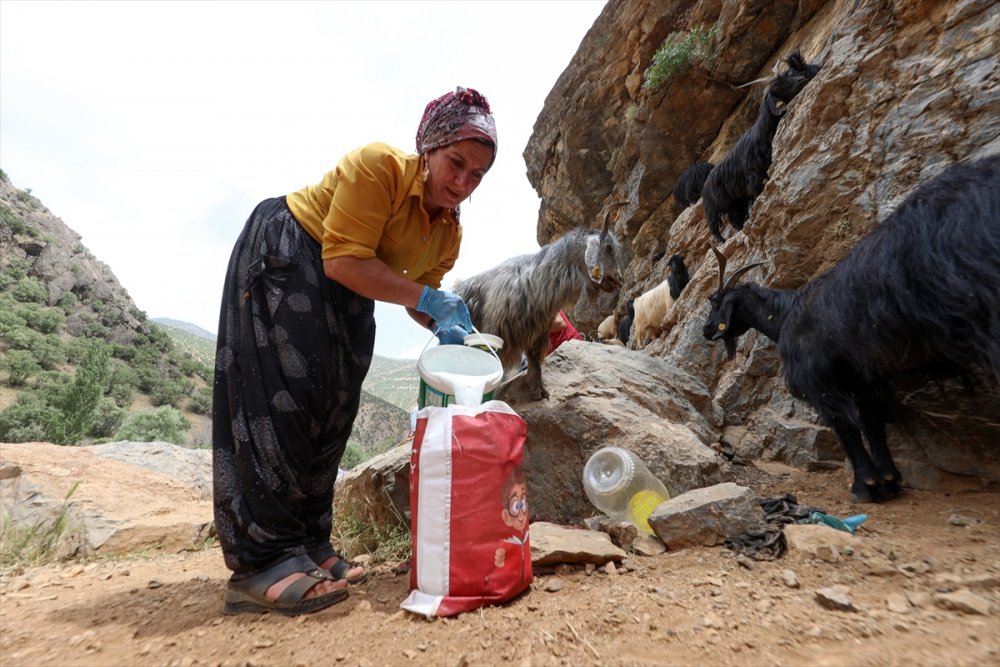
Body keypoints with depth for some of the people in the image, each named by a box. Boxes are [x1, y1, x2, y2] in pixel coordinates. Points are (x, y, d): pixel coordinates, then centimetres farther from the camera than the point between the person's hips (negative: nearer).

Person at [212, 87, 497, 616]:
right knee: (283, 395, -15)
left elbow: (419, 297, 4)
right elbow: (345, 260, -31)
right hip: (281, 258, -7)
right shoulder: (378, 166, -25)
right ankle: (263, 563, -10)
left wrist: (445, 326, -17)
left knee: (332, 404, 2)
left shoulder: (450, 234, -4)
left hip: (342, 293, 8)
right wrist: (427, 300, -33)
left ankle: (308, 546, 11)